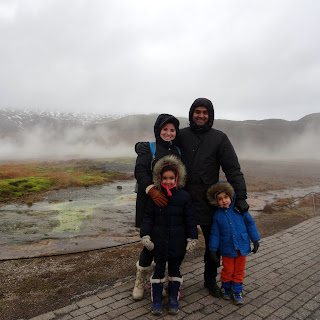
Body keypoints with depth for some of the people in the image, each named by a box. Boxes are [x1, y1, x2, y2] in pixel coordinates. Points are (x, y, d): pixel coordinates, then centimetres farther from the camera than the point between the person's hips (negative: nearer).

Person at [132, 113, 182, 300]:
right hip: (152, 203, -4)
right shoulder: (148, 149, 1)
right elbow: (140, 171, -14)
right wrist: (151, 189, -29)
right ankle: (140, 281, 21)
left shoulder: (178, 151, 14)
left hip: (172, 204, 4)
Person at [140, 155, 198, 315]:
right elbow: (148, 217, 0)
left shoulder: (184, 196, -5)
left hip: (177, 242, 0)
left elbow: (190, 219, 0)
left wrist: (192, 238, 0)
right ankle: (156, 300, 28)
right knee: (159, 269, 12)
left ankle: (174, 299, 32)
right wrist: (145, 236, -5)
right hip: (159, 241, 0)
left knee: (175, 269, 15)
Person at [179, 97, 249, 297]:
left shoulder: (219, 138, -1)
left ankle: (210, 279, 36)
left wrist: (241, 197, -12)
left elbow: (233, 170, -5)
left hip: (208, 202, 0)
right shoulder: (181, 136, 3)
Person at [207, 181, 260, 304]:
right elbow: (215, 233, -1)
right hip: (227, 249, 0)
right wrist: (213, 250, -1)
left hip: (241, 247, 1)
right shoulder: (217, 215, -8)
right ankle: (226, 288, 36)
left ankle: (237, 291, 33)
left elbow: (250, 223, 1)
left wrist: (255, 240, 4)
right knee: (228, 271, 10)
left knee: (239, 271, 14)